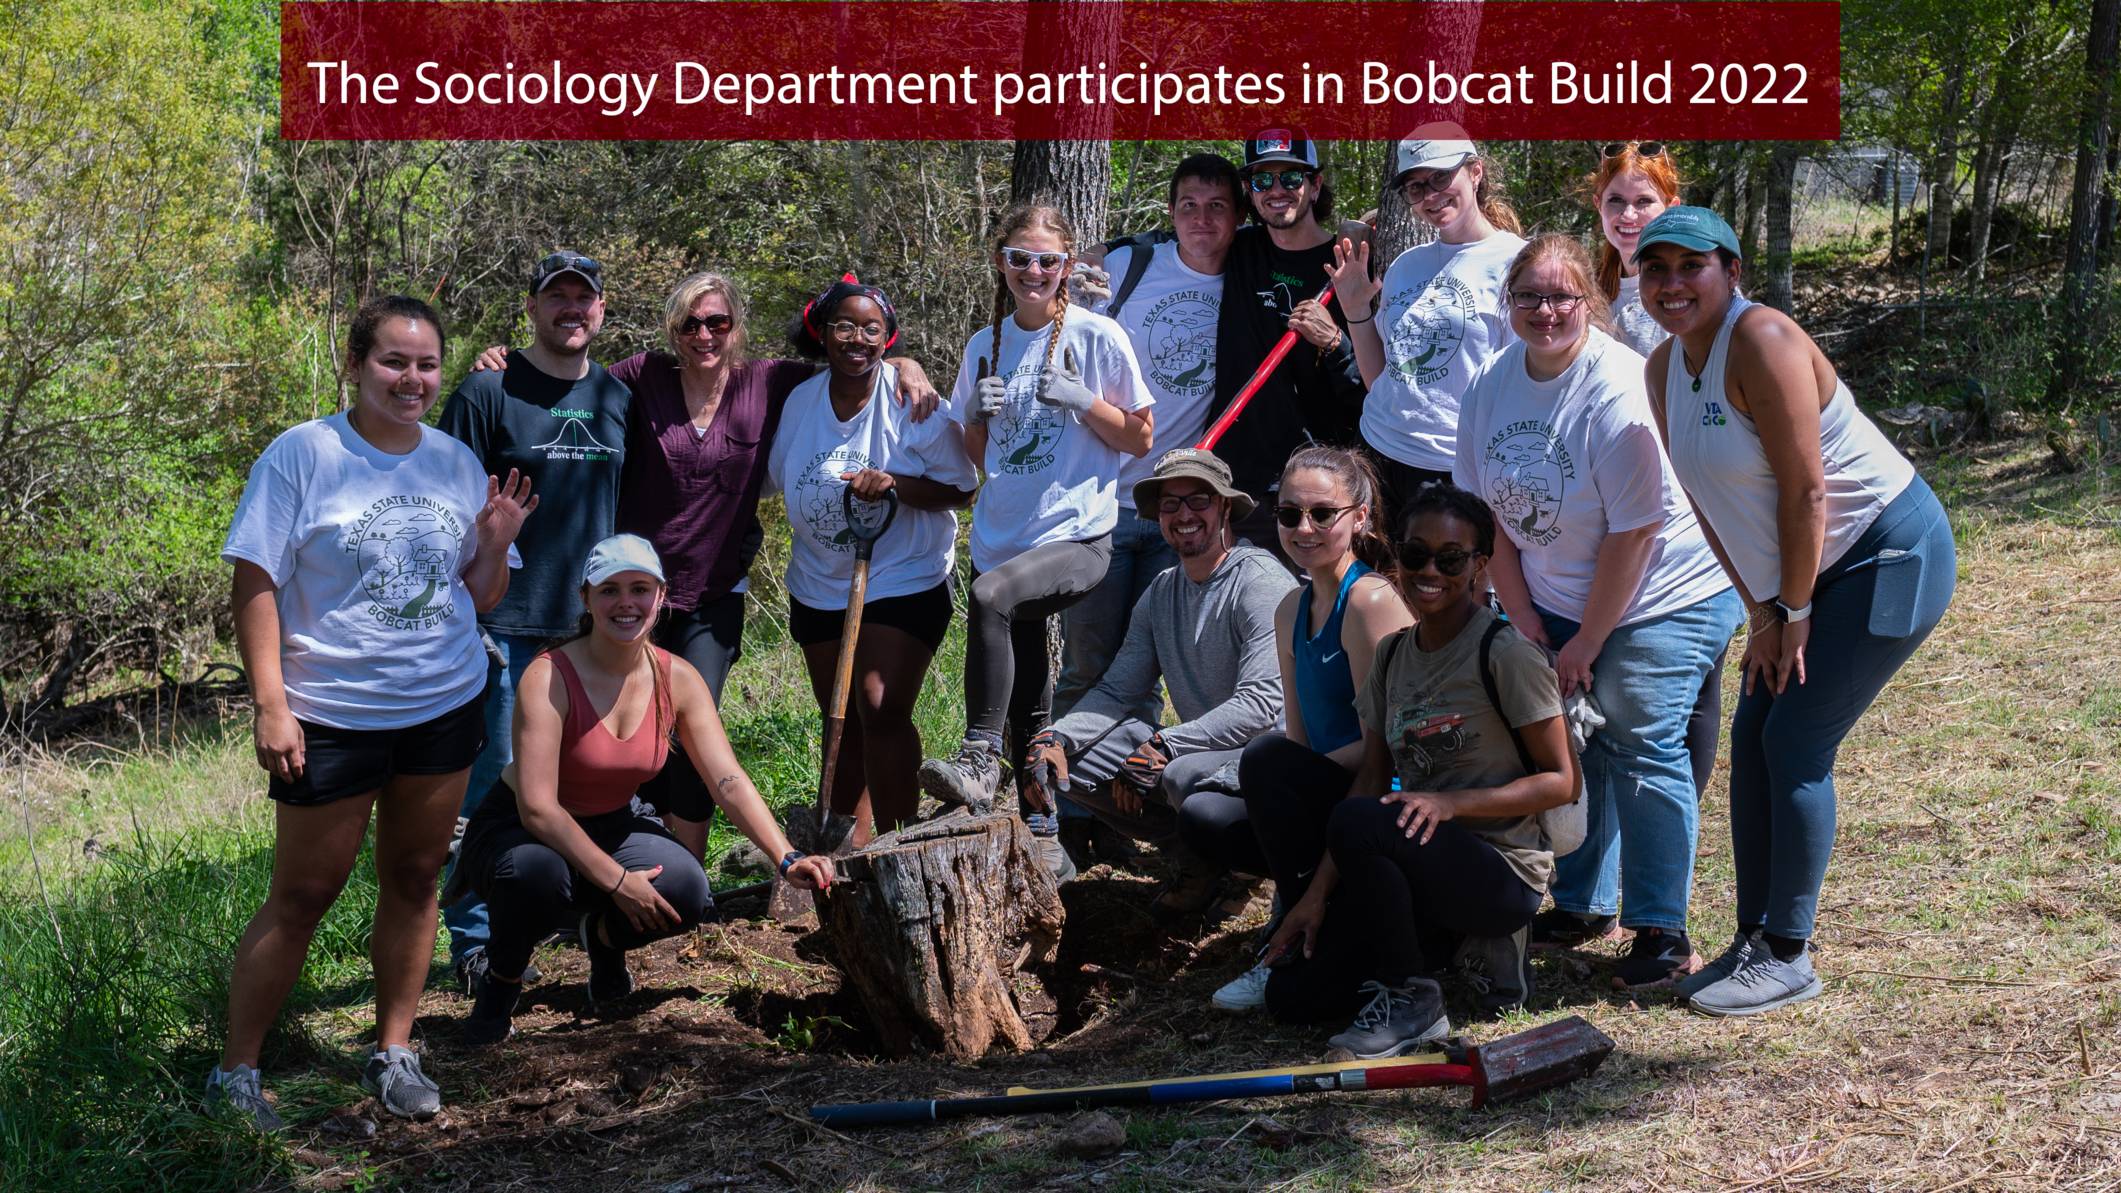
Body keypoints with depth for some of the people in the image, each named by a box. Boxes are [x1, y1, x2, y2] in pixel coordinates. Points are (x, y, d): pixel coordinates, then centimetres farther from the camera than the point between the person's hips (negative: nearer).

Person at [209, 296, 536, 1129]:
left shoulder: (457, 462, 4)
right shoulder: (304, 454, -9)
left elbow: (479, 598, 10)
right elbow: (257, 583, -10)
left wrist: (495, 543, -11)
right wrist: (270, 706, -15)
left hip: (445, 708, 5)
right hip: (331, 716, -4)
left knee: (414, 879, 13)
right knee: (302, 898, 2)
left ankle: (393, 1054, 26)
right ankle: (234, 1073, 14)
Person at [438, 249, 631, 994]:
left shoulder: (618, 398, 12)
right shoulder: (488, 393, -4)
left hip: (596, 626, 5)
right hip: (509, 626, -5)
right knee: (495, 790, -1)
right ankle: (475, 941, 9)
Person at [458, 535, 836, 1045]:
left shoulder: (678, 680, -9)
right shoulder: (549, 677, -25)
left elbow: (730, 782, -12)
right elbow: (538, 808, -29)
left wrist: (787, 859, -25)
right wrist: (615, 880, -31)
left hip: (613, 825, 4)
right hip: (520, 831, -4)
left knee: (685, 891, -25)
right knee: (538, 875, -40)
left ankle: (604, 937, 12)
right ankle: (501, 979, -5)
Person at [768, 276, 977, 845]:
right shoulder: (799, 401, 0)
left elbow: (960, 489, -13)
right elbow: (780, 479, 16)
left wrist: (894, 483, -27)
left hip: (906, 582, -5)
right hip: (819, 587, 5)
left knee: (881, 710, -18)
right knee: (842, 718, 14)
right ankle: (852, 845, 26)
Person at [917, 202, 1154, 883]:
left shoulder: (1096, 337, -1)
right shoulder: (985, 346, 12)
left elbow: (1140, 438, 2)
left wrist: (1080, 398, -13)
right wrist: (980, 413, -2)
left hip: (1078, 534, -5)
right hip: (1000, 537, 5)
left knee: (990, 596, -35)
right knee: (1025, 705, 7)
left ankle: (979, 761, -29)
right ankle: (1042, 838, 18)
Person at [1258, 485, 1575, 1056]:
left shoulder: (1505, 654, -11)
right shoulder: (1392, 654, 9)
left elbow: (1560, 782, -11)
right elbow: (1371, 778, 6)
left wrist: (1453, 803, -23)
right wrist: (1317, 893, -3)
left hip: (1501, 874, -7)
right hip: (1418, 860, 7)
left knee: (1356, 823, -34)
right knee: (1291, 995, -6)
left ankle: (1412, 1001, -17)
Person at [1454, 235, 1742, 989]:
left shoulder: (1619, 392, -23)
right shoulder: (1491, 386, -2)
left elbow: (1633, 534, -22)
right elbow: (1488, 515, 3)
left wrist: (1585, 644, -15)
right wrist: (1526, 622, -2)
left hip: (1664, 597, -6)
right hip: (1557, 603, 6)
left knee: (1638, 748, -10)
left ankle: (1663, 932, 0)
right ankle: (1582, 905, 24)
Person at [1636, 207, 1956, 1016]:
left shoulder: (1762, 342, -24)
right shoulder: (1664, 369, 2)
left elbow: (1806, 492, -23)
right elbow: (1708, 502, 5)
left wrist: (1794, 612, -15)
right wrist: (1761, 614, 1)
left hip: (1890, 553, -8)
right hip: (1807, 571, 8)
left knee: (1796, 743, -9)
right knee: (1752, 741, 6)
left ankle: (1787, 957, 2)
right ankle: (1754, 940, 16)